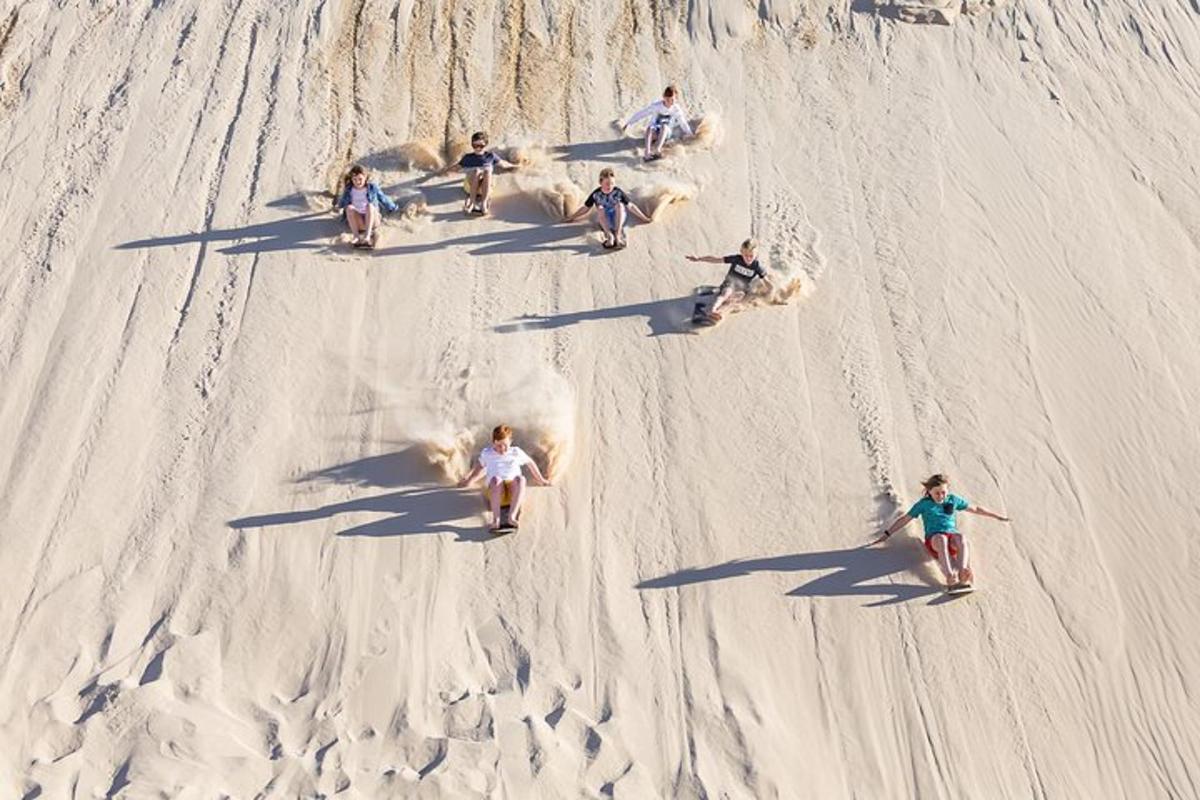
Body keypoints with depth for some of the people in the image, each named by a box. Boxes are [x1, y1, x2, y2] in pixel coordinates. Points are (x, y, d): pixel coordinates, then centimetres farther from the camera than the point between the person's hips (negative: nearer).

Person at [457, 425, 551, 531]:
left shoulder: (516, 452, 15)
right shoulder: (487, 453, 15)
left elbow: (530, 463, 27)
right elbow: (480, 466, 33)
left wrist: (541, 480, 35)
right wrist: (469, 480, 43)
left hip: (514, 489, 0)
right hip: (495, 491, 0)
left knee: (520, 479, -38)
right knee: (496, 479, -40)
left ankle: (512, 515, -50)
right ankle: (496, 519, -51)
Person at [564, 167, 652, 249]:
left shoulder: (618, 192, -3)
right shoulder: (596, 194, -3)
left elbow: (630, 206, 5)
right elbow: (585, 208, 10)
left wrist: (644, 218, 9)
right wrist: (572, 218, 13)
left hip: (618, 219, 0)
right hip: (605, 222, 0)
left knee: (619, 205, -31)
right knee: (600, 208, -31)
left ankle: (618, 234, -44)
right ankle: (609, 235, -50)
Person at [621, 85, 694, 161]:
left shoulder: (676, 109, -6)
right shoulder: (656, 106, -10)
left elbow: (683, 123, 10)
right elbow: (640, 114, -8)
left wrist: (689, 134, 19)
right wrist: (628, 124, -10)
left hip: (665, 133, 0)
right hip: (654, 133, 0)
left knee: (664, 126, -36)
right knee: (649, 129, -38)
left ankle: (657, 151, -57)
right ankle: (647, 154, -58)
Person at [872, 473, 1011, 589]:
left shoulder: (953, 500, 19)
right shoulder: (924, 504, 12)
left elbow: (975, 509, 30)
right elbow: (904, 519, 14)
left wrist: (997, 516, 34)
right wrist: (886, 533, 8)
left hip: (952, 535, 2)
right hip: (934, 539, -2)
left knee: (961, 538, -36)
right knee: (941, 539, -40)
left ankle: (963, 573, -60)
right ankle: (950, 577, -59)